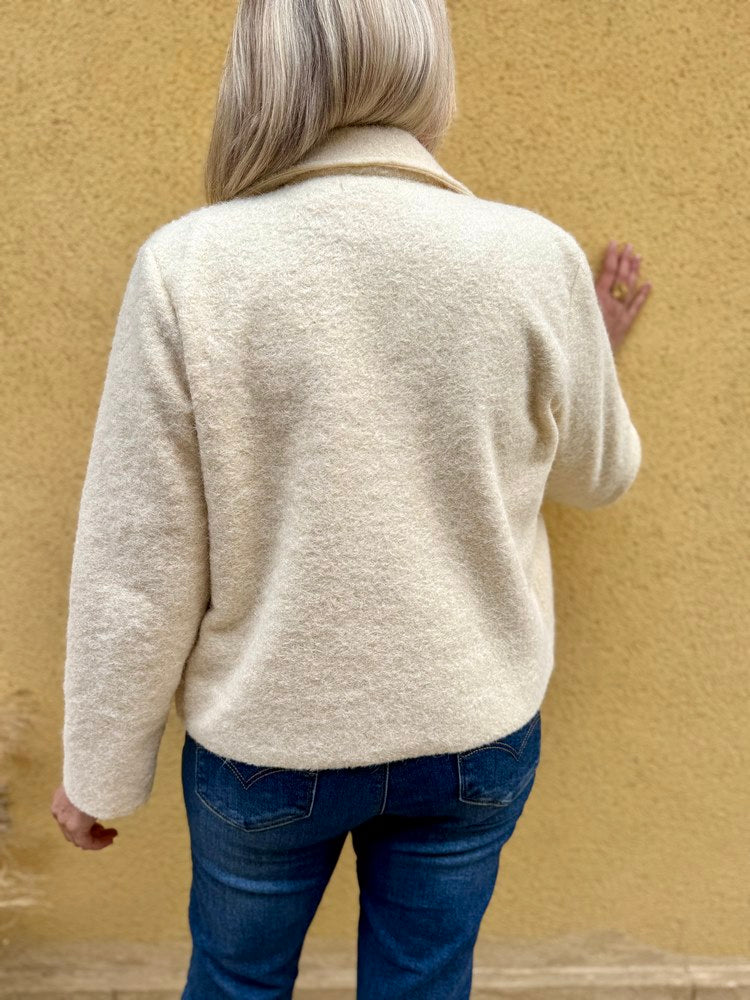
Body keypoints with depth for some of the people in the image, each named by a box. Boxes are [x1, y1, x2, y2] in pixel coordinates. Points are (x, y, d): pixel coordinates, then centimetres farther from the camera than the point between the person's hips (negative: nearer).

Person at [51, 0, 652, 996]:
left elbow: (137, 571, -14)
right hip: (476, 735, 2)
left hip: (264, 743, -1)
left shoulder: (188, 267, -19)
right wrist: (601, 352, 23)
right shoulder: (540, 260, -14)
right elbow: (594, 476, 3)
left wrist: (100, 773, 1)